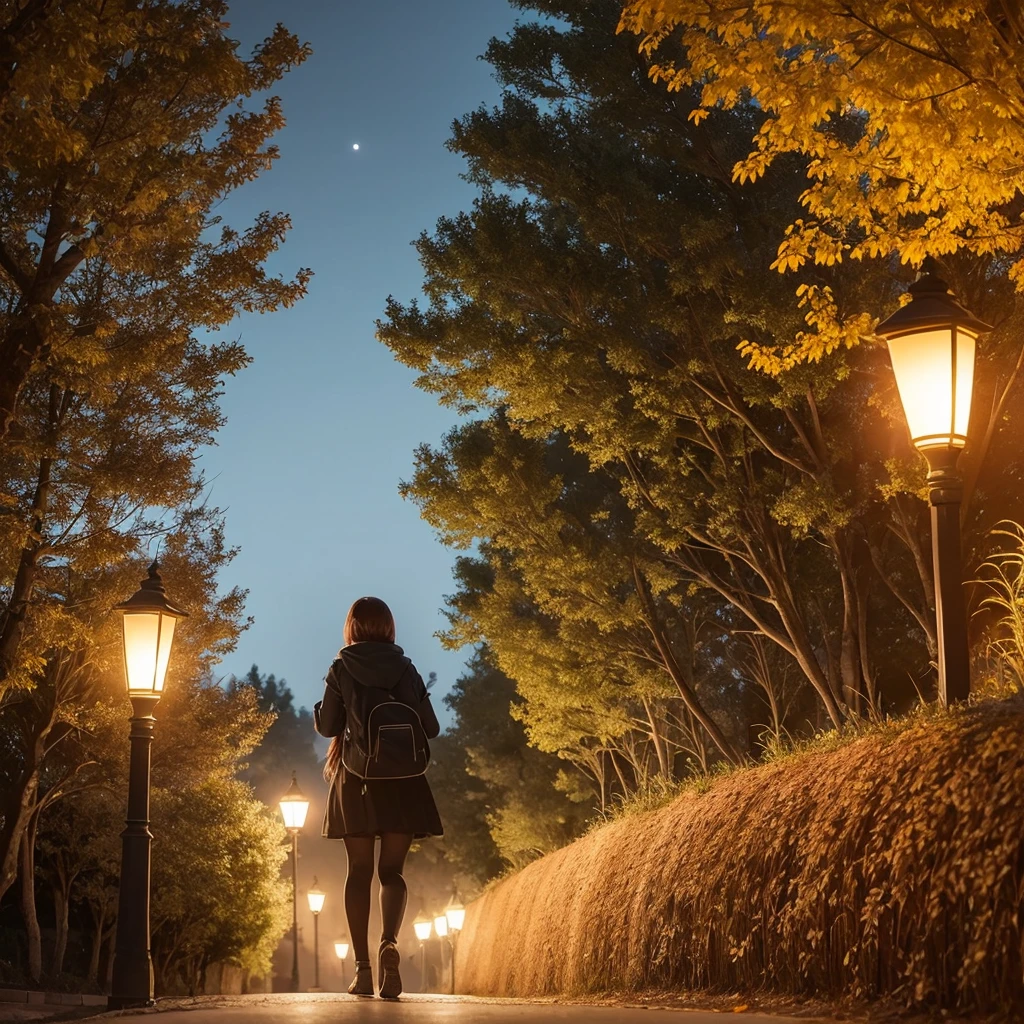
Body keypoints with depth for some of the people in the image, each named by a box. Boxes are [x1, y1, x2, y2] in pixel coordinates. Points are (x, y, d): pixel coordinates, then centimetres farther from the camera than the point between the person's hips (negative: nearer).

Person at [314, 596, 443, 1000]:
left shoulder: (342, 669, -2)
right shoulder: (405, 668, 0)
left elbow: (327, 725, 0)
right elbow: (430, 728, 0)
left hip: (356, 779, 0)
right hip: (402, 782, 0)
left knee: (359, 871, 7)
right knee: (392, 870, 4)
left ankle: (363, 967, 2)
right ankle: (389, 942, -23)